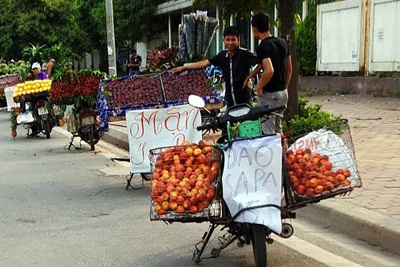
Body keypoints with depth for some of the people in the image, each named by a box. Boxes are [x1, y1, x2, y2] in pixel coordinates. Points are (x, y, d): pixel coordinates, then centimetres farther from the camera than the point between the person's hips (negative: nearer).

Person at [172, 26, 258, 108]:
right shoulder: (222, 55, 8)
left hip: (244, 99, -6)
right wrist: (183, 68, 12)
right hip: (229, 100, 6)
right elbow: (204, 63, 12)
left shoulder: (244, 54, -10)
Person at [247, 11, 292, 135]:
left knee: (269, 132, 1)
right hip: (283, 92, 8)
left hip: (269, 94, -8)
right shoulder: (283, 42, 6)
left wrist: (259, 87, -17)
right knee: (278, 129, 21)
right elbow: (289, 69, 13)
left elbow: (269, 71, -32)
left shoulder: (262, 47, -18)